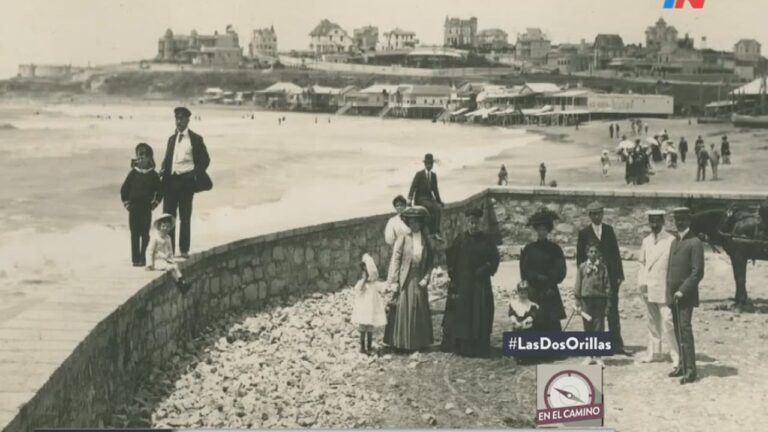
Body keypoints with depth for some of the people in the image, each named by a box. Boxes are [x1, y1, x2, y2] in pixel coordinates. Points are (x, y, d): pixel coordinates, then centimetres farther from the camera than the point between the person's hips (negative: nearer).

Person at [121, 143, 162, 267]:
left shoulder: (153, 175, 1)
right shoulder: (133, 173, 2)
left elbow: (159, 190, 9)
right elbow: (124, 189, 9)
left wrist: (155, 202, 2)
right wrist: (125, 202, 5)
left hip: (146, 208, 0)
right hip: (134, 208, 0)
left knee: (145, 233, 1)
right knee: (135, 234, 0)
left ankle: (142, 258, 7)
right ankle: (135, 259, 3)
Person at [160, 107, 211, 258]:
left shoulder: (195, 139, 0)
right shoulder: (172, 138, 14)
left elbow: (205, 160, 3)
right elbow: (167, 159, 19)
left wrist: (196, 174, -7)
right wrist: (163, 169, 0)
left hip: (186, 181, -4)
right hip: (171, 180, 4)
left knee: (185, 217, 3)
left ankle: (184, 249, 10)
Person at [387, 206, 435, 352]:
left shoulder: (425, 240, 7)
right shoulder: (403, 238, -4)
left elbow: (430, 261, 9)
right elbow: (395, 260, -6)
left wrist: (426, 278, -4)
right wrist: (393, 281, -11)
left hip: (419, 281, 4)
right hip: (404, 281, -4)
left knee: (420, 311, 7)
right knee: (403, 311, -3)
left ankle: (419, 342, 17)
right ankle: (402, 343, 4)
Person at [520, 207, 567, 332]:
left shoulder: (555, 249, 6)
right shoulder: (528, 249, 6)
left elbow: (560, 273, 0)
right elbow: (525, 274, 3)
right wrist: (541, 278, -9)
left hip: (551, 296, 0)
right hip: (533, 295, 0)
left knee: (553, 326, -5)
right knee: (535, 327, -2)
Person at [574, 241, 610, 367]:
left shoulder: (602, 267, 4)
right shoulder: (582, 267, 4)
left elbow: (607, 285, 5)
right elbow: (578, 285, 5)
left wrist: (607, 302, 0)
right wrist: (578, 302, 1)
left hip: (599, 299, 0)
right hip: (586, 299, 1)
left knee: (599, 328, -1)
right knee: (588, 328, 6)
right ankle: (589, 355, 14)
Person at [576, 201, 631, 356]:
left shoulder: (609, 230, 10)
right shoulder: (584, 233, 2)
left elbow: (616, 252, 9)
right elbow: (580, 256, 2)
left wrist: (620, 274, 3)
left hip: (611, 275, 2)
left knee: (613, 311, 4)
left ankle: (617, 345, 8)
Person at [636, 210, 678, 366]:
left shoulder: (671, 241, -7)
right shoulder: (646, 241, 11)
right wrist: (641, 282, 6)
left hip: (663, 288, -5)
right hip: (648, 288, 5)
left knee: (667, 321, -10)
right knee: (652, 322, 13)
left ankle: (676, 355, -3)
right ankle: (653, 352, 22)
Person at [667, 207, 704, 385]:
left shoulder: (695, 243, -8)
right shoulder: (674, 242, 18)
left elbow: (698, 272, -13)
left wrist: (682, 291, -17)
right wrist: (669, 291, 11)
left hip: (686, 295, -7)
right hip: (673, 295, 7)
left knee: (685, 329, -12)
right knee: (678, 330, 9)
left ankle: (690, 370, -10)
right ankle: (682, 365, 17)